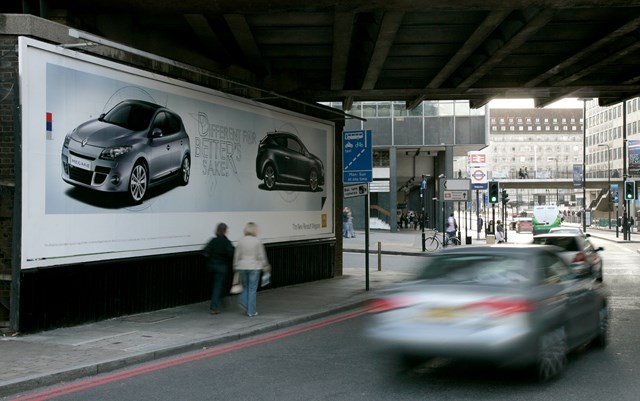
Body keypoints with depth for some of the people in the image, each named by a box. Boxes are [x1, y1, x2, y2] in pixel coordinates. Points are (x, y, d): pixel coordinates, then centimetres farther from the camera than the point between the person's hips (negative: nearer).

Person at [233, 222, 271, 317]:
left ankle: (243, 301, -1)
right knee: (252, 289, 4)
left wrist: (236, 267, 14)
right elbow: (261, 256, -6)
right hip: (254, 267, -3)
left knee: (245, 287, 21)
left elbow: (237, 256, 3)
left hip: (242, 267, 3)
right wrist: (265, 267, 5)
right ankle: (251, 311, 6)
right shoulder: (257, 241, -9)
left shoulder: (241, 241, -1)